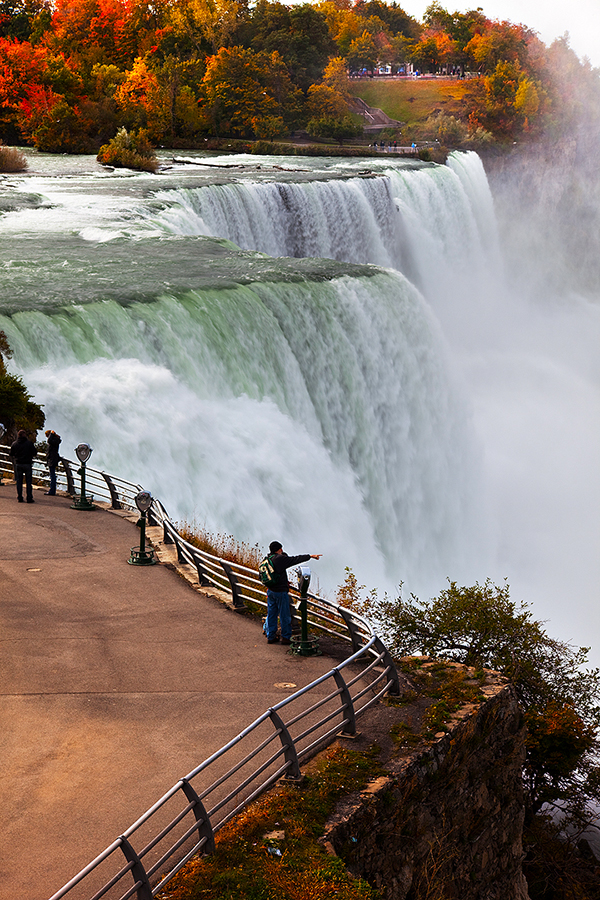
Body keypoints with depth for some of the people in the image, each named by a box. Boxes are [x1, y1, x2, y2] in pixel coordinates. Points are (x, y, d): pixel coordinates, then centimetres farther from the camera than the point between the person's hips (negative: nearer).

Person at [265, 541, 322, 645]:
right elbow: (295, 559, -15)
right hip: (281, 592, -8)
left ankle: (271, 636, 20)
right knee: (285, 615, 4)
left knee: (271, 614, 14)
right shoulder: (280, 558, -17)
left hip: (270, 591, 8)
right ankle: (286, 637, 11)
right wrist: (310, 556, -7)